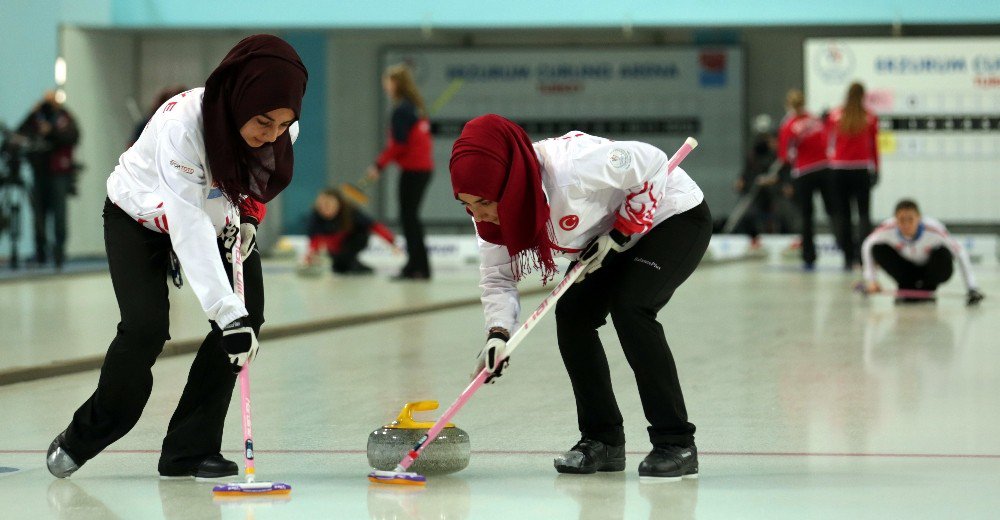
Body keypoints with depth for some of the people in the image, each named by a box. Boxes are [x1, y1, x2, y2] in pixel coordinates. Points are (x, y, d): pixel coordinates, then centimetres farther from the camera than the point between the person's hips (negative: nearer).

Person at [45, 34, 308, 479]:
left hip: (219, 215, 5)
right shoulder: (182, 122, -41)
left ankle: (190, 448, -3)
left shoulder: (280, 130, -22)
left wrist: (249, 218, -14)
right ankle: (82, 439, 7)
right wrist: (227, 312, -50)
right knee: (146, 328, -18)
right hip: (139, 219, -5)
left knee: (249, 313, -12)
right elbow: (189, 226, -45)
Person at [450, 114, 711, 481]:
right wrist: (498, 334, -25)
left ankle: (676, 444, -17)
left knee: (629, 308, -24)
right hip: (613, 235, 8)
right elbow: (497, 276, -8)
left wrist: (618, 234, -25)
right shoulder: (494, 209, -14)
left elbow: (651, 165, -29)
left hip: (674, 216, -8)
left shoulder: (569, 168, -39)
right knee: (572, 312, -5)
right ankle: (603, 440, 7)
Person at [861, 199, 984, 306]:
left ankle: (928, 290, -6)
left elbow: (960, 253, -28)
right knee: (878, 250, -24)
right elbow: (867, 246, -12)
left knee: (942, 254, -35)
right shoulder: (888, 229, -29)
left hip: (931, 270, -2)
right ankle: (906, 289, -4)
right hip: (907, 268, 2)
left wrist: (971, 288, -35)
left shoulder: (933, 229, -35)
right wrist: (871, 279, -19)